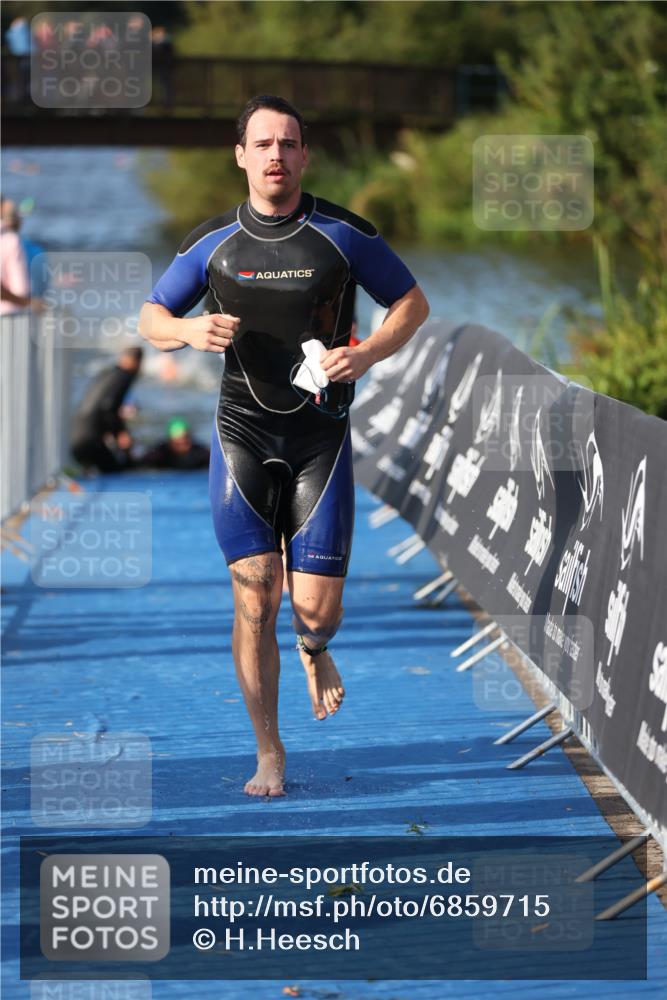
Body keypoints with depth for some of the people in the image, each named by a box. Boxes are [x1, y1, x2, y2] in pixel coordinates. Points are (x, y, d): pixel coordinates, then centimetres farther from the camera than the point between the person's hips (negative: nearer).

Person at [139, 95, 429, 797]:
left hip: (322, 439, 0)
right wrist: (189, 330, -13)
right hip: (243, 435, 0)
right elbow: (149, 319, 11)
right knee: (255, 594, -9)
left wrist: (369, 352, -11)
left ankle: (313, 651, 35)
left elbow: (412, 302, 8)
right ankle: (268, 754, 4)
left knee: (316, 611, -5)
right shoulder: (213, 242, 1)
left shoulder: (344, 234, -2)